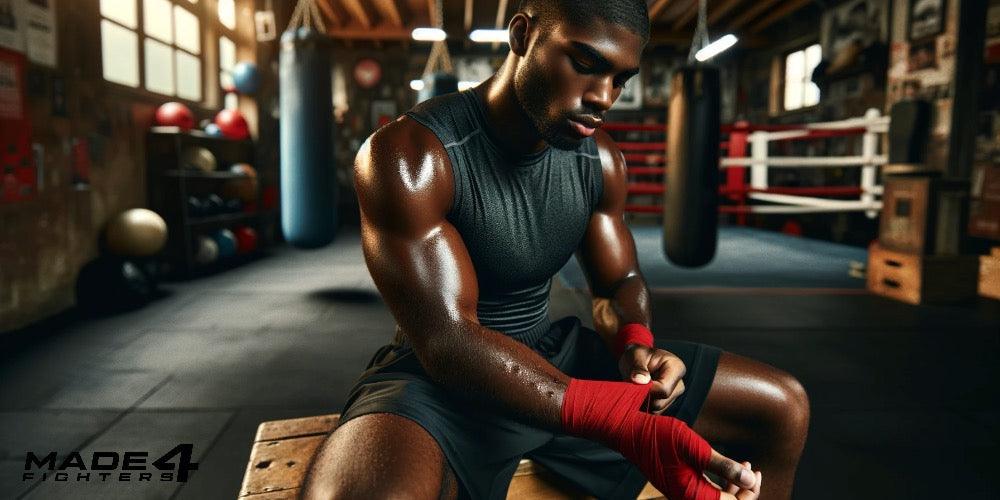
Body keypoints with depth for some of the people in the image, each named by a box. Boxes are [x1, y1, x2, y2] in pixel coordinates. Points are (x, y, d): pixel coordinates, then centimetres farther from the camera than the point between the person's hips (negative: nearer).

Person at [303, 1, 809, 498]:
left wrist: (636, 343, -16)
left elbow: (618, 282, 10)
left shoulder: (601, 160, -1)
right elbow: (446, 339, -28)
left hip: (554, 353, 6)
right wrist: (627, 425, -38)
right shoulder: (407, 155, -21)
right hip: (439, 373, -5)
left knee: (783, 407, 3)